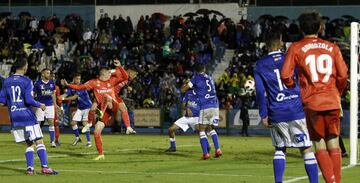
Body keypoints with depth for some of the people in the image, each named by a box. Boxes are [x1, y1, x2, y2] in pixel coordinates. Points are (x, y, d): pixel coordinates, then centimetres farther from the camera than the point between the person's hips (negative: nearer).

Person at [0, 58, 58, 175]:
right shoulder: (26, 81, -7)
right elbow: (29, 100, -15)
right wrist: (40, 105, 0)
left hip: (14, 117, 5)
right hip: (27, 116, -5)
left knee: (29, 144, 12)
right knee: (39, 141, -1)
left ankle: (30, 168, 1)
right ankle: (45, 167, -9)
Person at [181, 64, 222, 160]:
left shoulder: (196, 78, 2)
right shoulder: (209, 78, 18)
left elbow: (183, 90, 2)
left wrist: (186, 84, 25)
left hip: (205, 107, -5)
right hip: (215, 106, 5)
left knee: (202, 130, 2)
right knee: (211, 128, 20)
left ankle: (205, 153, -9)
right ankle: (218, 149, 5)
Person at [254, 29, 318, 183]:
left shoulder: (260, 66, 5)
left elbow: (260, 92, 0)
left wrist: (264, 115, 2)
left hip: (276, 115, 1)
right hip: (297, 112, -1)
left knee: (280, 149, 15)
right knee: (307, 149, 1)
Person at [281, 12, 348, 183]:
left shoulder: (296, 48, 2)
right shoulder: (332, 47, 8)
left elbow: (286, 75, -5)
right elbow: (343, 75, 3)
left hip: (312, 102, -2)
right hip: (333, 101, 2)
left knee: (320, 145, 4)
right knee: (333, 144, 9)